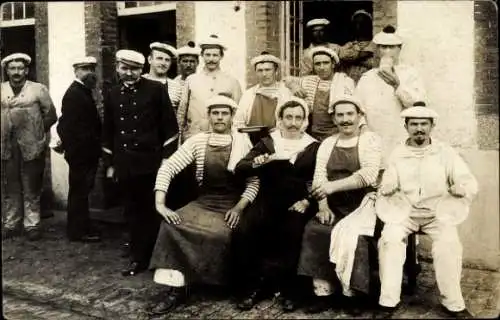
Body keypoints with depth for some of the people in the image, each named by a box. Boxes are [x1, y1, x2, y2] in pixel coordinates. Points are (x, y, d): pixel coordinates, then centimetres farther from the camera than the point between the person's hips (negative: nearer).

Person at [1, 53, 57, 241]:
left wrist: (35, 131, 3)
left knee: (31, 189, 5)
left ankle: (32, 225, 14)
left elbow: (51, 116, 2)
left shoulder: (38, 89, 0)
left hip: (31, 147, -2)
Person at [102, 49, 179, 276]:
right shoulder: (112, 94, 11)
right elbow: (107, 131, 15)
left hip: (151, 162, -4)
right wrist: (109, 163, 12)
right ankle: (138, 258, 22)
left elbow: (170, 126, -3)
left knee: (153, 211, 3)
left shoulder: (156, 89, -2)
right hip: (125, 165, 4)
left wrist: (167, 157, -7)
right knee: (132, 213, 10)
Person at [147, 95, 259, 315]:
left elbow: (254, 182, -2)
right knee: (172, 224, -23)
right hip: (203, 203, 2)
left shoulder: (243, 142, -1)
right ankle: (176, 288, -16)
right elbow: (167, 168, -4)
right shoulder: (198, 141, 3)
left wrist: (239, 208, -16)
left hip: (232, 205, -2)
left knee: (219, 234, -30)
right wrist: (160, 204, -16)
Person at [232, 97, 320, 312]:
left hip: (296, 206, -1)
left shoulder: (314, 148, 10)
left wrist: (307, 201, -13)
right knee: (242, 233, -23)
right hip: (268, 204, 1)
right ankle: (251, 287, -4)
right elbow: (239, 169, 0)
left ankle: (289, 291, -9)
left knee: (291, 236, -30)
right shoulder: (267, 143, 11)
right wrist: (261, 161, -18)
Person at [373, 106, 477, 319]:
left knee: (448, 243, -29)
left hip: (438, 211, -1)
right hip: (403, 210, 1)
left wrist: (463, 187, -25)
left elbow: (471, 182, 0)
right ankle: (389, 301, -19)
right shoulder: (397, 154, 9)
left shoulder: (446, 153, 5)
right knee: (389, 238, -28)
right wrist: (387, 186, -20)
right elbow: (387, 187, 6)